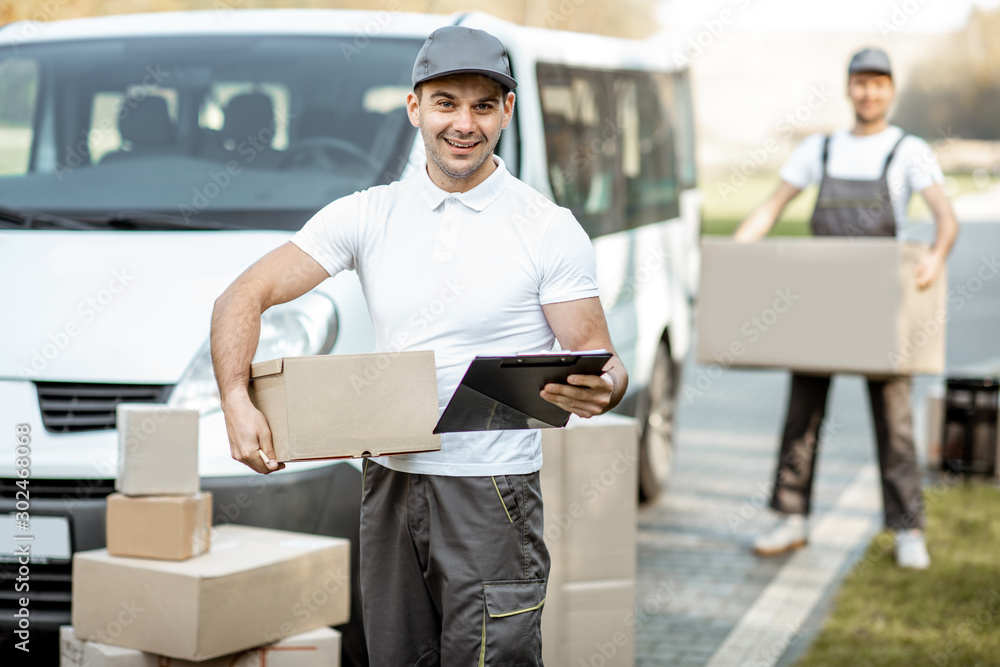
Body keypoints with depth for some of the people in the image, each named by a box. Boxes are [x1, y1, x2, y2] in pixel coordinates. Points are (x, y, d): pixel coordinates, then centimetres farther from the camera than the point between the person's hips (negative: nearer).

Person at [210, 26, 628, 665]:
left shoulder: (549, 229, -2)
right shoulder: (368, 216, 6)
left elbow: (602, 361, -3)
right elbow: (243, 299, 2)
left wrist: (601, 389, -28)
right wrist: (237, 401, -15)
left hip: (491, 493, -3)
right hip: (390, 486, 4)